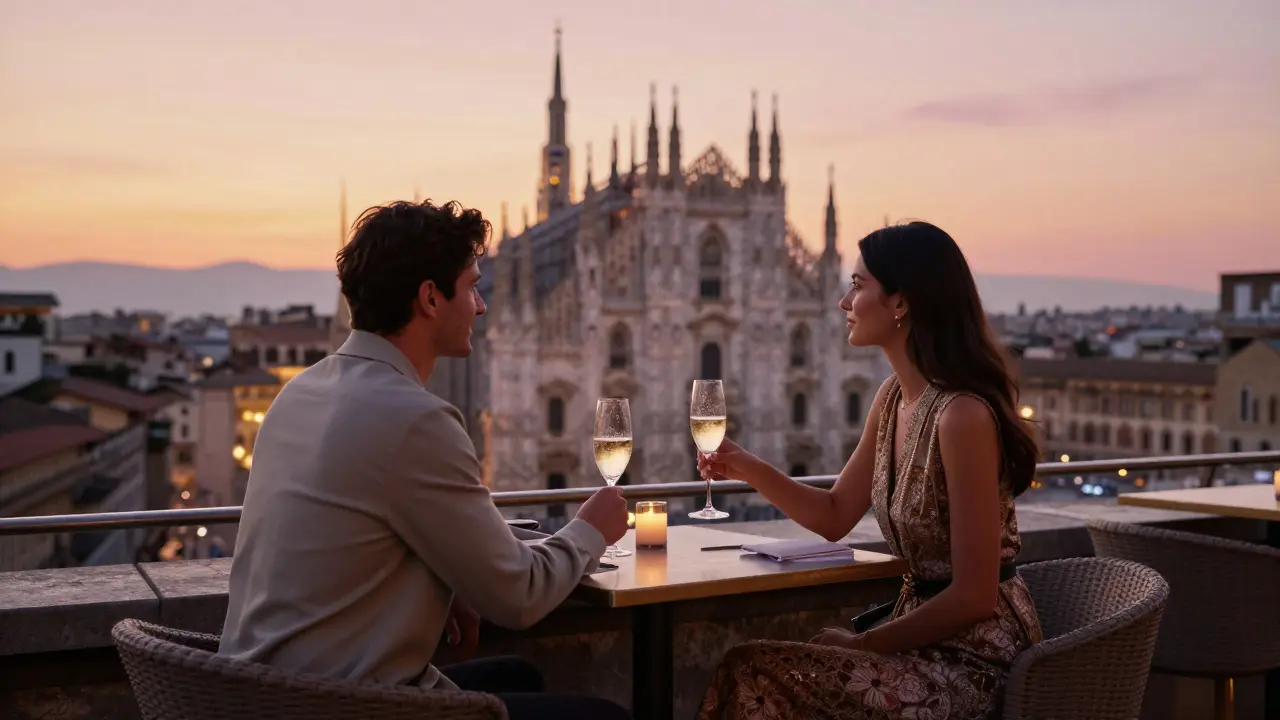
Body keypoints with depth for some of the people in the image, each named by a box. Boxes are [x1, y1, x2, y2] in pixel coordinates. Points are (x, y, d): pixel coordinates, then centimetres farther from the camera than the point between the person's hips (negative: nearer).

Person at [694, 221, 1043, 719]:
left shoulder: (962, 415, -23)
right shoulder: (893, 398, 5)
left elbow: (973, 597, -21)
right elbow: (835, 517, 15)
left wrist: (862, 644, -13)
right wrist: (748, 469, 1)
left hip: (976, 654, -8)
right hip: (923, 626, 8)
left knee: (755, 679, -17)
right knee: (755, 672, -3)